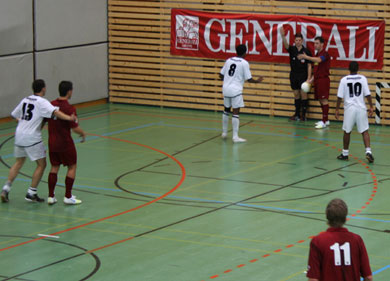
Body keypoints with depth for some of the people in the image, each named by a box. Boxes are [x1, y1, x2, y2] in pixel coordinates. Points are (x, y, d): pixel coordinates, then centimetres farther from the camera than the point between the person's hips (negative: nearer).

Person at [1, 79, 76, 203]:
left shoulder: (25, 100, 13)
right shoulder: (42, 102, -9)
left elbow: (14, 115, 23)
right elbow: (54, 112, -26)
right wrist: (68, 118, -38)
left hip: (19, 135, 7)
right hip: (32, 138, -7)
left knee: (19, 162, 21)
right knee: (41, 165, 4)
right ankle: (31, 193, 2)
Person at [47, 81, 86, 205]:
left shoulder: (51, 105, 1)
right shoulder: (69, 108, -18)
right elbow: (75, 128, -18)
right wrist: (83, 134, 0)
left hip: (52, 142, 6)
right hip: (65, 143, -6)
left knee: (54, 167, 14)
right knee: (72, 167, 9)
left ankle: (51, 197, 12)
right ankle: (68, 197, 7)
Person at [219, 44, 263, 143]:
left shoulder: (229, 60, 9)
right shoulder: (244, 63, -6)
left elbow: (221, 75, 12)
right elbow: (249, 79, -7)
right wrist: (258, 81, 12)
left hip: (226, 88, 6)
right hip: (236, 90, -5)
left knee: (226, 110, 20)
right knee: (236, 112, -4)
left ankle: (224, 133, 27)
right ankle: (235, 136, -6)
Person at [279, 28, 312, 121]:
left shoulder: (306, 51, -6)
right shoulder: (292, 49, 1)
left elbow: (309, 65, -5)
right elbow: (286, 45, -21)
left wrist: (309, 78, -11)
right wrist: (283, 36, -41)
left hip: (303, 76, -3)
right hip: (294, 75, 3)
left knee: (303, 94, -3)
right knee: (296, 95, 10)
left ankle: (303, 115, 4)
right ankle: (297, 114, 17)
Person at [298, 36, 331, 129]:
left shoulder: (324, 53, -11)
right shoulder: (317, 54, 17)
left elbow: (319, 60, -33)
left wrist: (306, 57, -39)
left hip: (323, 79, -9)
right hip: (317, 80, 9)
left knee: (324, 100, -8)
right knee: (321, 100, 12)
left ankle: (324, 121, -8)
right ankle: (325, 120, 19)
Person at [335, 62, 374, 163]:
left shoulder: (344, 80, -1)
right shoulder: (363, 78, 0)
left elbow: (340, 97, -1)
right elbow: (367, 94, -3)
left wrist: (337, 110, 6)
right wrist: (371, 107, 4)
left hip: (349, 108, 0)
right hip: (361, 108, 0)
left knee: (347, 132, 11)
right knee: (365, 131, 4)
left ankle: (345, 153, 18)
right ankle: (368, 151, -11)